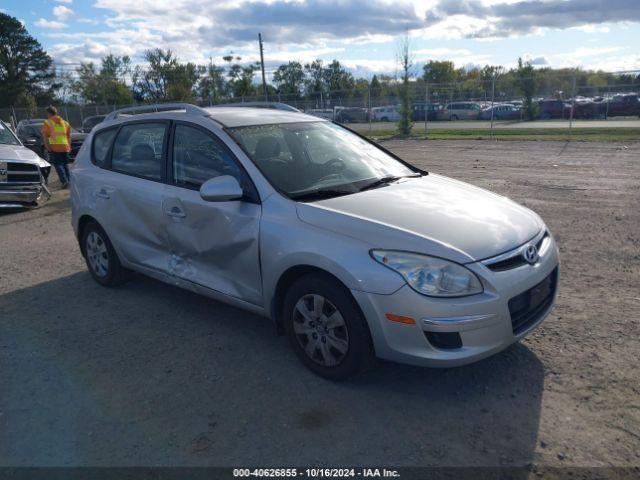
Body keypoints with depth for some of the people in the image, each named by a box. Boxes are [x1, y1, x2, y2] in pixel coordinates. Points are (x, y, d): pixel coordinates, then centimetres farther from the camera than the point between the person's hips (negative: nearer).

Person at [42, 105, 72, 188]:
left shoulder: (47, 123, 1)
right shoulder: (65, 122, 16)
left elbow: (45, 136, -5)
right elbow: (69, 136, 15)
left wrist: (47, 146, -4)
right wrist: (69, 146, 17)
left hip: (54, 147, -4)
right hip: (65, 147, 5)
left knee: (58, 165, -3)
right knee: (65, 165, 14)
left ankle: (64, 181, -16)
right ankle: (69, 181, 13)